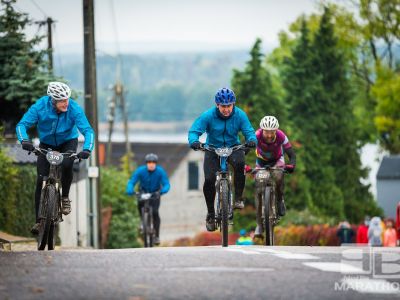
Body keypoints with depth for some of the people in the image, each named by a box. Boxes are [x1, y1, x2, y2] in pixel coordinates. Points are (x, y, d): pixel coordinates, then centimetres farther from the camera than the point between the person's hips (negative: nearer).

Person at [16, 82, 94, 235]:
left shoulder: (74, 109, -28)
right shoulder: (40, 106, -27)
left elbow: (88, 130, -30)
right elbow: (22, 124, -27)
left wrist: (87, 150, -47)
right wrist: (24, 140, -47)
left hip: (68, 142, -1)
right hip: (46, 144, 1)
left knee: (67, 165, -32)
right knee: (41, 180, -10)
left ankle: (65, 197, -5)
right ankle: (39, 220, -1)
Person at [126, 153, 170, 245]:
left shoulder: (160, 171, -23)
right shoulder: (140, 171, -23)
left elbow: (166, 184, -26)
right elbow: (131, 182, -27)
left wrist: (163, 190, -49)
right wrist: (130, 190, -49)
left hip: (155, 193, 0)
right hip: (143, 192, 0)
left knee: (155, 213, -17)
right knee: (140, 205, -31)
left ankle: (157, 235, -5)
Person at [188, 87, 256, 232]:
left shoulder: (240, 115, -14)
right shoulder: (208, 116, -19)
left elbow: (249, 131, -14)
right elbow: (194, 131, -19)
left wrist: (252, 140, -38)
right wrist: (194, 141, -43)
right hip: (213, 149, 0)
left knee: (239, 163, -35)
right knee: (209, 180, -17)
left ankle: (238, 198, -19)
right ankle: (210, 214, 4)